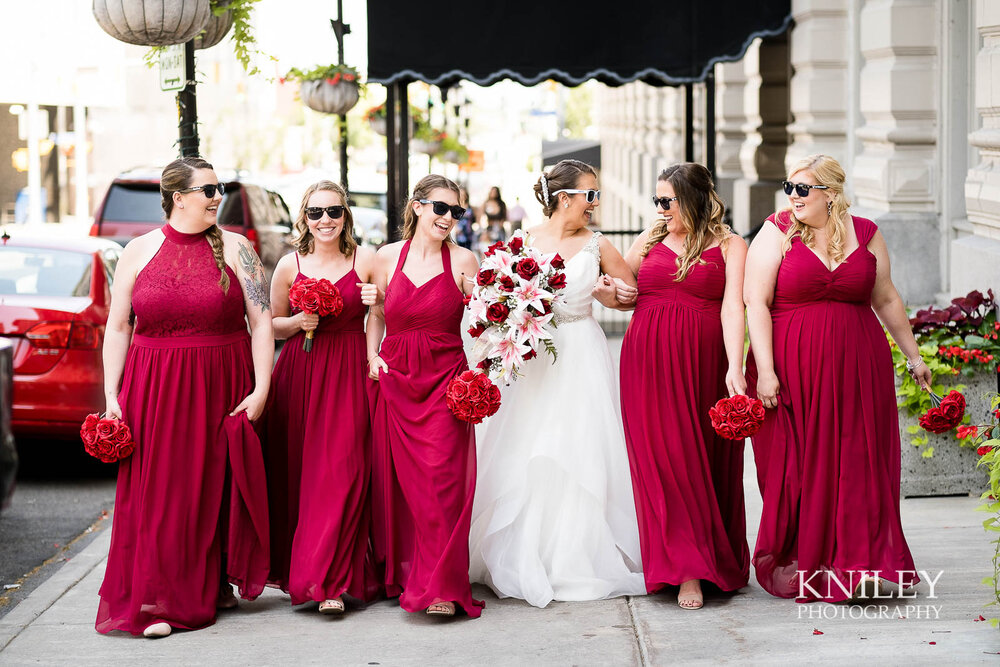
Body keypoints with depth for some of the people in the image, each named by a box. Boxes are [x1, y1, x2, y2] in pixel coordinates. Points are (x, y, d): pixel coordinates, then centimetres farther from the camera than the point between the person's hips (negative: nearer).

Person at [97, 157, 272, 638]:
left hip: (222, 385, 0)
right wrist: (112, 395, -1)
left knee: (215, 488, 6)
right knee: (157, 493, -2)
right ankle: (154, 602, 3)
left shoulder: (235, 249, 2)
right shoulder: (138, 252, 4)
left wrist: (261, 389, -9)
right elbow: (118, 327, 6)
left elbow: (262, 320, -1)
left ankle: (214, 585, 22)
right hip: (153, 387, 0)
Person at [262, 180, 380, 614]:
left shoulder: (366, 261, 2)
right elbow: (273, 325, 13)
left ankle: (330, 582, -7)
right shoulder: (290, 265, 5)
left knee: (341, 473, -8)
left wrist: (377, 303, -11)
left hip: (349, 376, -2)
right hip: (299, 375, 2)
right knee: (295, 472, 4)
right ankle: (290, 565, 22)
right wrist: (299, 322, -6)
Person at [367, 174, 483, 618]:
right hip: (394, 378, 2)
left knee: (441, 477, -13)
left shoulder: (462, 261, 1)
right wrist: (372, 356, 4)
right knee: (397, 481, 6)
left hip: (445, 380, -2)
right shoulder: (387, 258, 7)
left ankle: (440, 587, -11)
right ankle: (400, 574, 21)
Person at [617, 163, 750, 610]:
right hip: (648, 360, 3)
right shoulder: (650, 240, 15)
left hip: (703, 363, -3)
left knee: (705, 458, 0)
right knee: (662, 460, -4)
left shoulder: (729, 246, 4)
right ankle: (687, 571, -2)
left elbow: (732, 309, -8)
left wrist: (735, 368, -18)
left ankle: (717, 561, 10)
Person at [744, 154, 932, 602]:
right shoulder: (776, 233, -1)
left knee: (858, 462, 1)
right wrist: (765, 370, -15)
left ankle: (857, 563, 7)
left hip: (857, 364, 2)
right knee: (798, 464, 0)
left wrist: (913, 355, 20)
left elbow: (886, 300, 17)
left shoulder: (865, 234, 7)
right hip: (792, 368, -2)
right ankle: (800, 564, 13)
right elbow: (755, 302, -7)